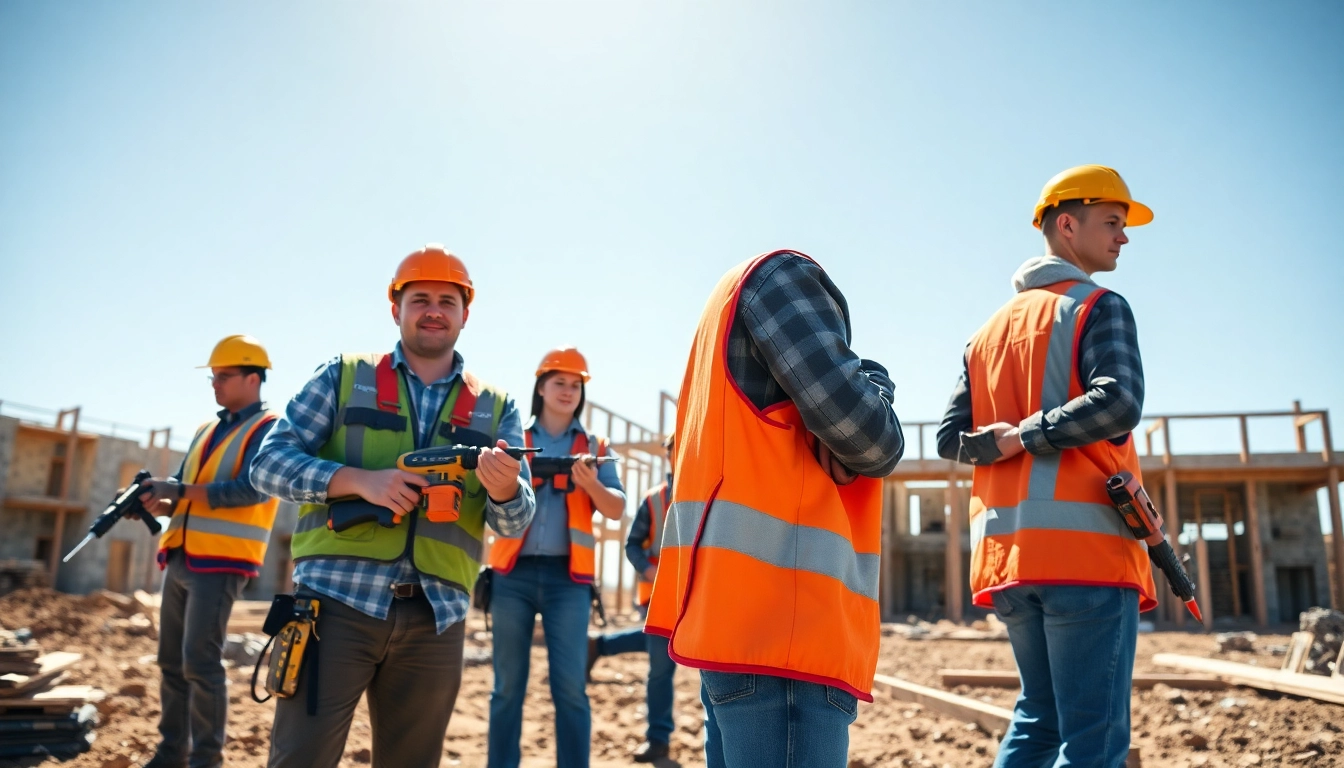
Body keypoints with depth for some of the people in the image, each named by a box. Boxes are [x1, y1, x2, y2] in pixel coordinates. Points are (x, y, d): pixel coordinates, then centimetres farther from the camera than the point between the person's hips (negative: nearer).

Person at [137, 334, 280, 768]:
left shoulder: (268, 429, -5)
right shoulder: (207, 431, 19)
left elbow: (251, 490, -18)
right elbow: (185, 498, 19)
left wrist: (179, 490, -17)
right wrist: (157, 502, -4)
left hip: (221, 562, -8)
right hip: (179, 558, 8)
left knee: (200, 663, -9)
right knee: (172, 661, 11)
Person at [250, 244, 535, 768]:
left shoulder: (495, 408, 10)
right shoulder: (344, 377, 7)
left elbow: (514, 523, 5)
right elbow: (268, 463, 1)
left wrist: (504, 490, -20)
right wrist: (359, 479, -16)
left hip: (436, 620, 2)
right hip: (338, 602, -2)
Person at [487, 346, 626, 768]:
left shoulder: (595, 446, 12)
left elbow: (616, 509, 3)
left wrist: (591, 484, -16)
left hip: (567, 577, 0)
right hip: (514, 574, 1)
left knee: (570, 687, -3)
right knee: (508, 686, 5)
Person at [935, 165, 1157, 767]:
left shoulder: (989, 330, 20)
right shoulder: (1098, 306, 0)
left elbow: (951, 437, 14)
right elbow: (1117, 402, -19)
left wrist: (1003, 440, 2)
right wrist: (1027, 437, -10)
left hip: (1003, 549, 7)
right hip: (1083, 542, -7)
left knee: (1039, 717, 18)